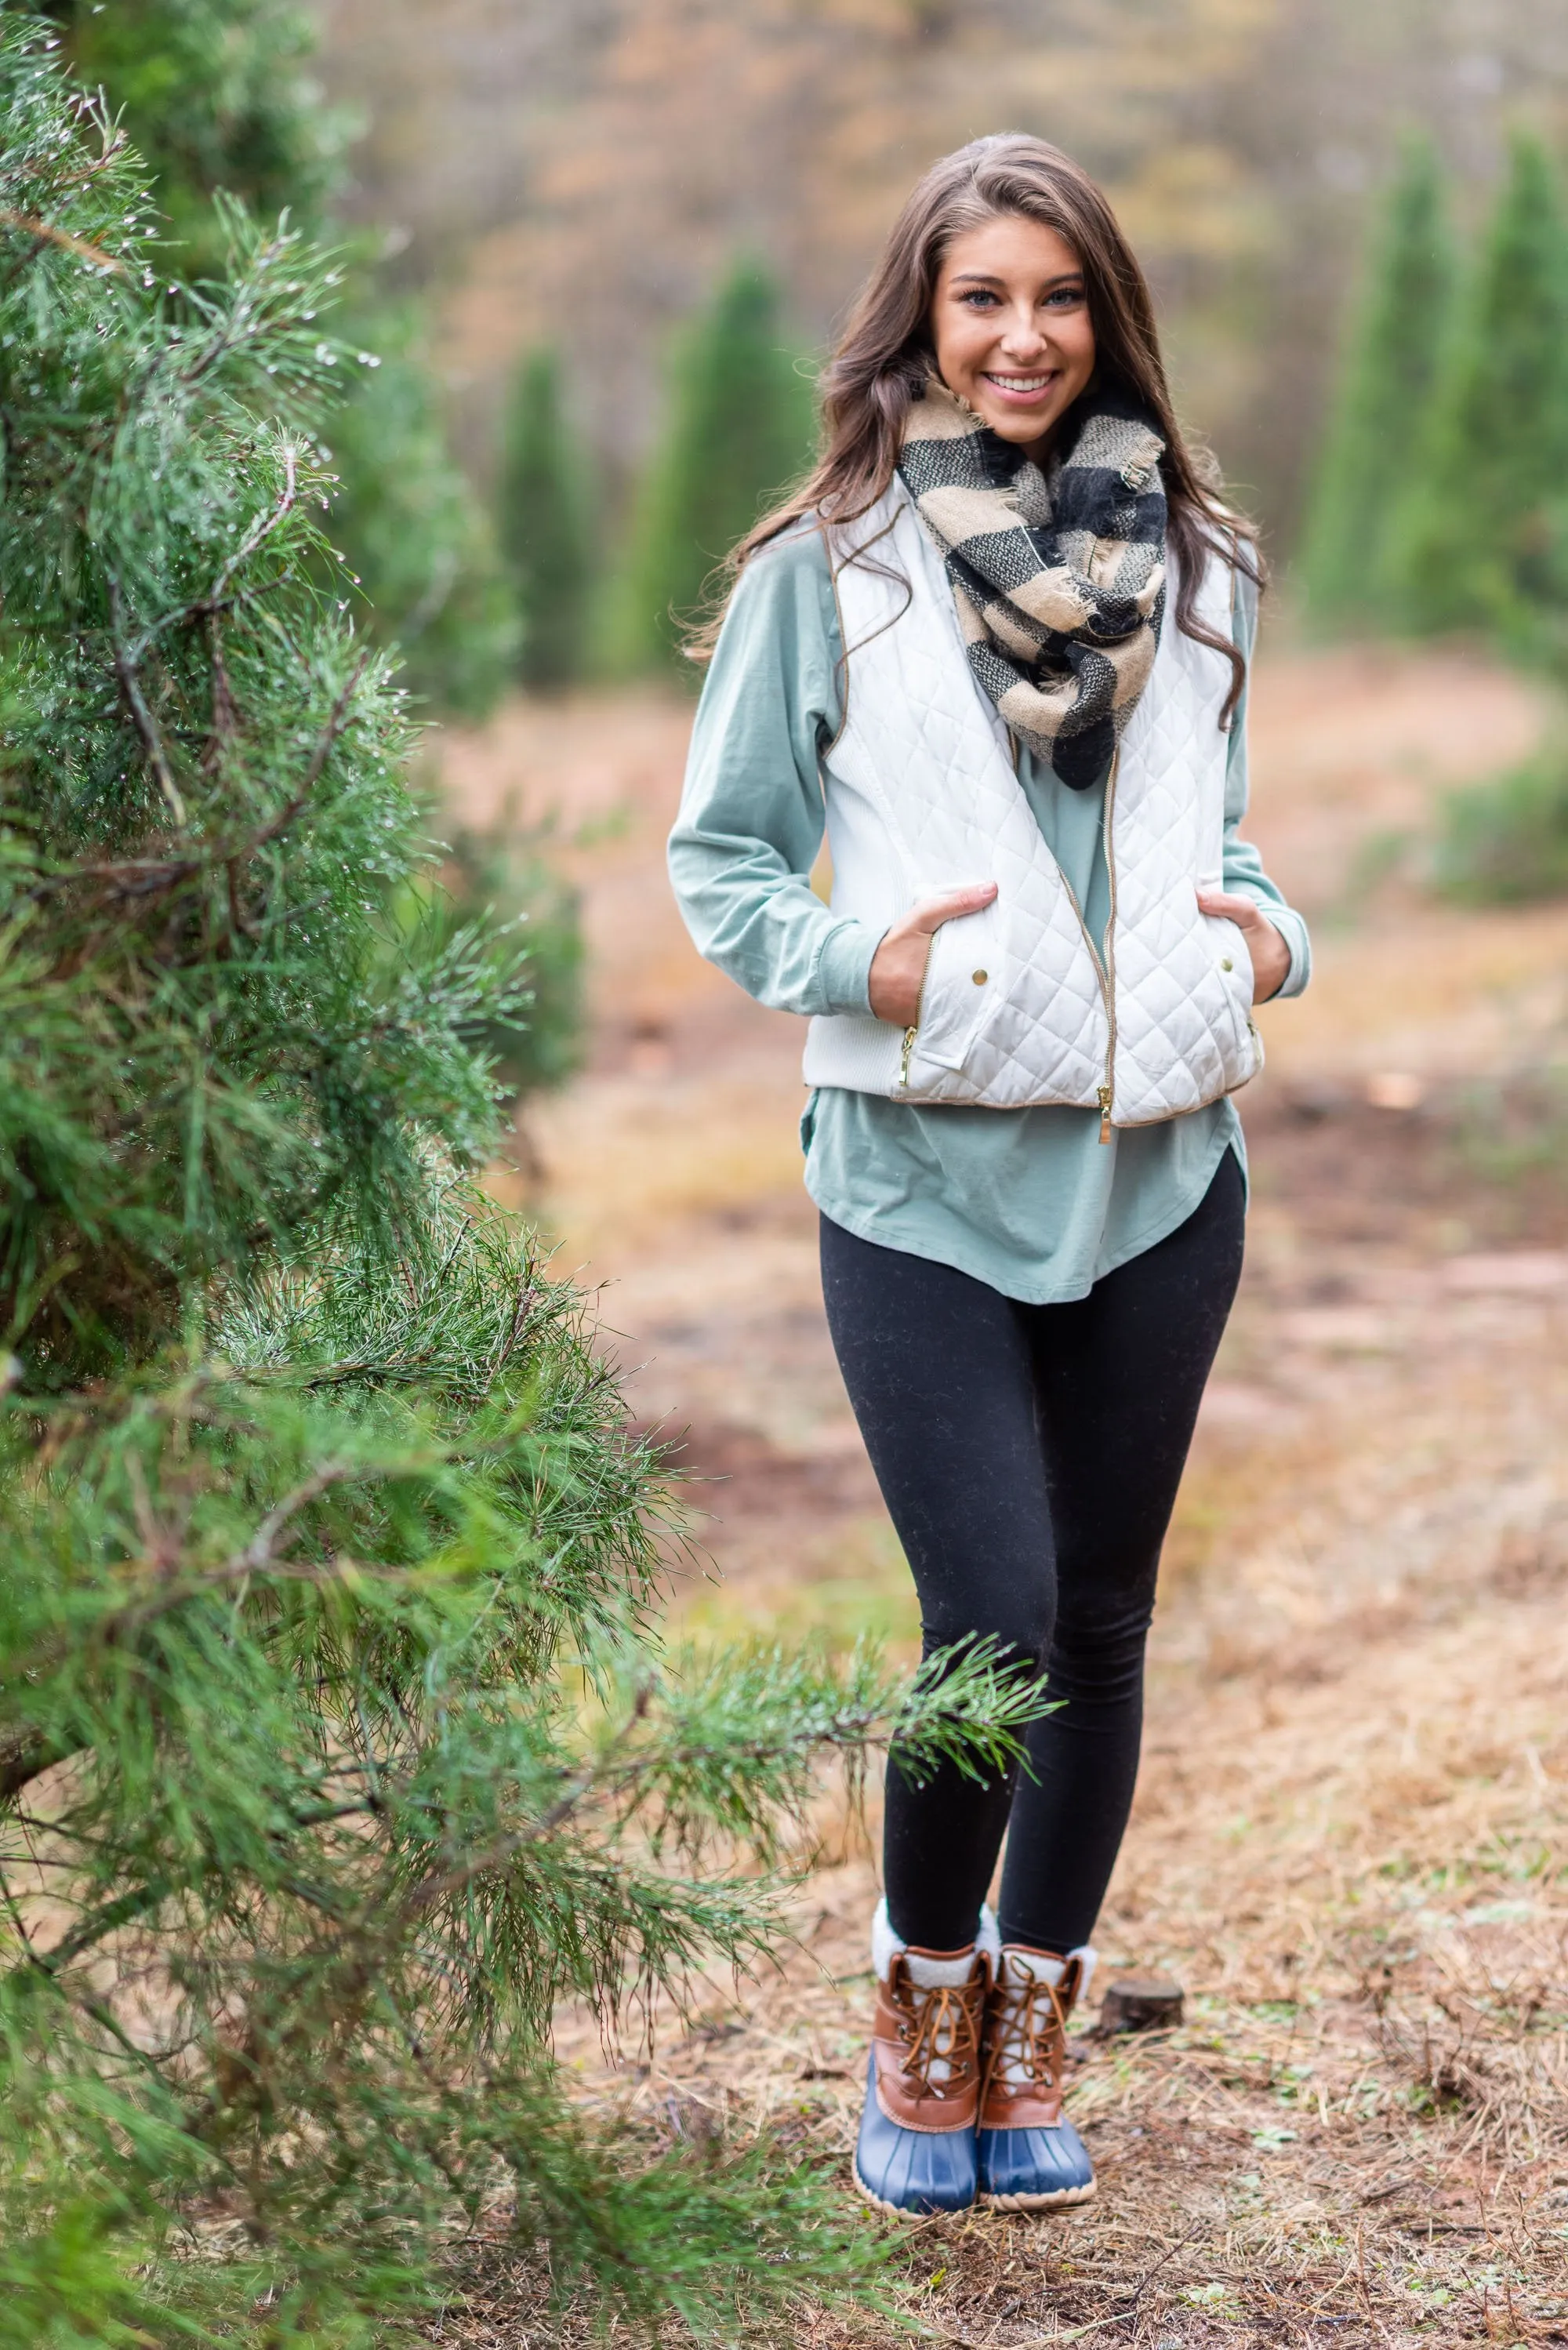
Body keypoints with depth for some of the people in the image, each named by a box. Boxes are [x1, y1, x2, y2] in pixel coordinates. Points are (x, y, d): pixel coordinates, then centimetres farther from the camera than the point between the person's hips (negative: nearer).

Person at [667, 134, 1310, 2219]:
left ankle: (1028, 2051, 27)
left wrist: (1271, 931, 1)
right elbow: (715, 862, 3)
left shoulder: (1191, 566, 9)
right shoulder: (823, 574, -2)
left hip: (1158, 1170, 4)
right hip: (923, 1176, -4)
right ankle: (920, 2011, 18)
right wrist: (853, 965, -14)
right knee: (991, 1624, -10)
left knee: (1100, 1622, 10)